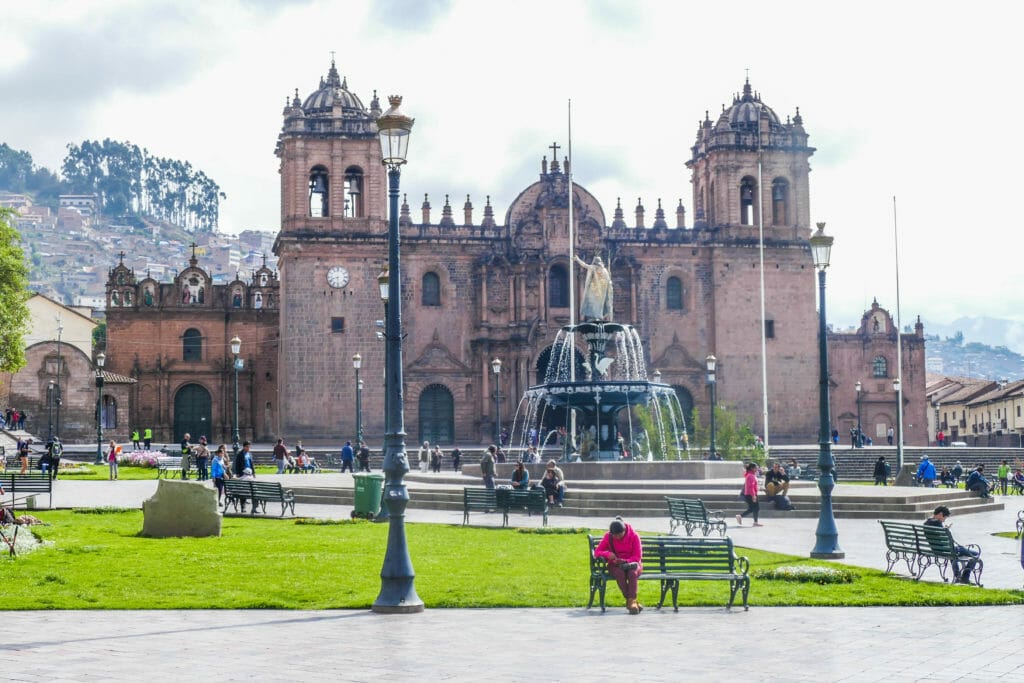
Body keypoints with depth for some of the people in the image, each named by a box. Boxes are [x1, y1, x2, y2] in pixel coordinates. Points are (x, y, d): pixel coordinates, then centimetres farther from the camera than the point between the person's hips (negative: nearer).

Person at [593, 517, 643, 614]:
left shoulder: (634, 536, -8)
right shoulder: (608, 537, -3)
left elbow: (638, 557, -7)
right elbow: (596, 552, -2)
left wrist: (625, 561, -25)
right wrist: (608, 554, -24)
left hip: (632, 564, -1)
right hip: (615, 565, 1)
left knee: (632, 573, -37)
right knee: (620, 573, -36)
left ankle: (631, 601, -44)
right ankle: (629, 601, -39)